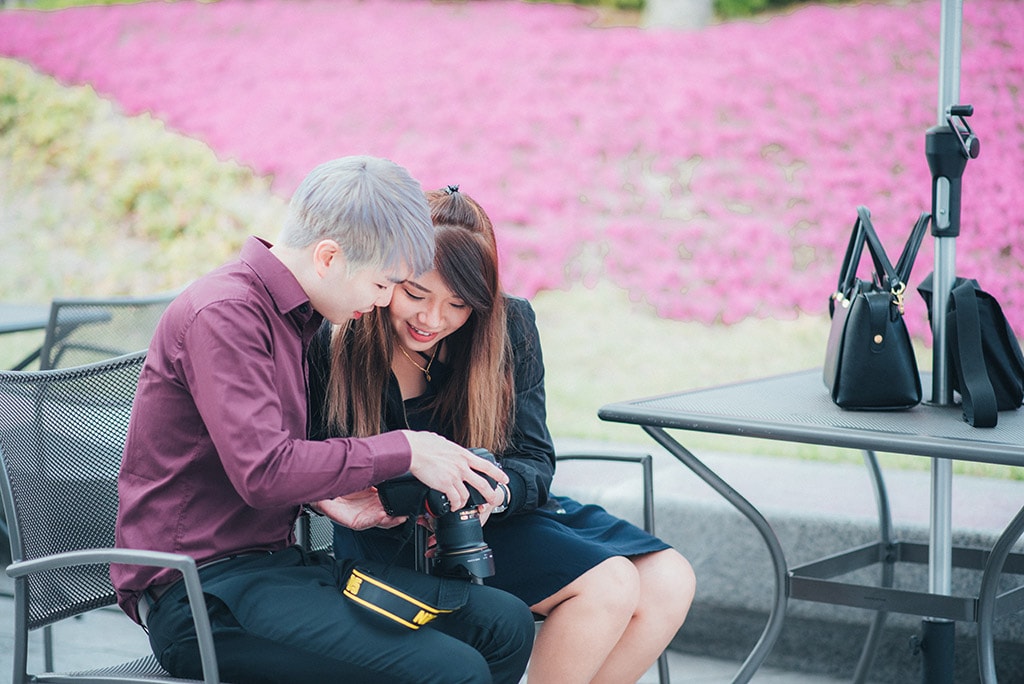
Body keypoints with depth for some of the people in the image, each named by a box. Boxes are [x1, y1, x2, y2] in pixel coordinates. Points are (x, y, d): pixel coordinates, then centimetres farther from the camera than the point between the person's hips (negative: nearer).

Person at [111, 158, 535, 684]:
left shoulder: (294, 315, 16)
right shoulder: (223, 314, -15)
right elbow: (261, 471, -25)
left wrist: (325, 497, 2)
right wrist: (403, 450, -15)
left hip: (274, 561, 10)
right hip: (202, 595, -10)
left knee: (506, 624, -2)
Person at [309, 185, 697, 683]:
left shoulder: (509, 328, -3)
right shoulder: (330, 342, -12)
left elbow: (534, 460, -4)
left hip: (496, 513, 5)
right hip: (392, 537, -5)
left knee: (669, 582, -11)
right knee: (607, 585, -24)